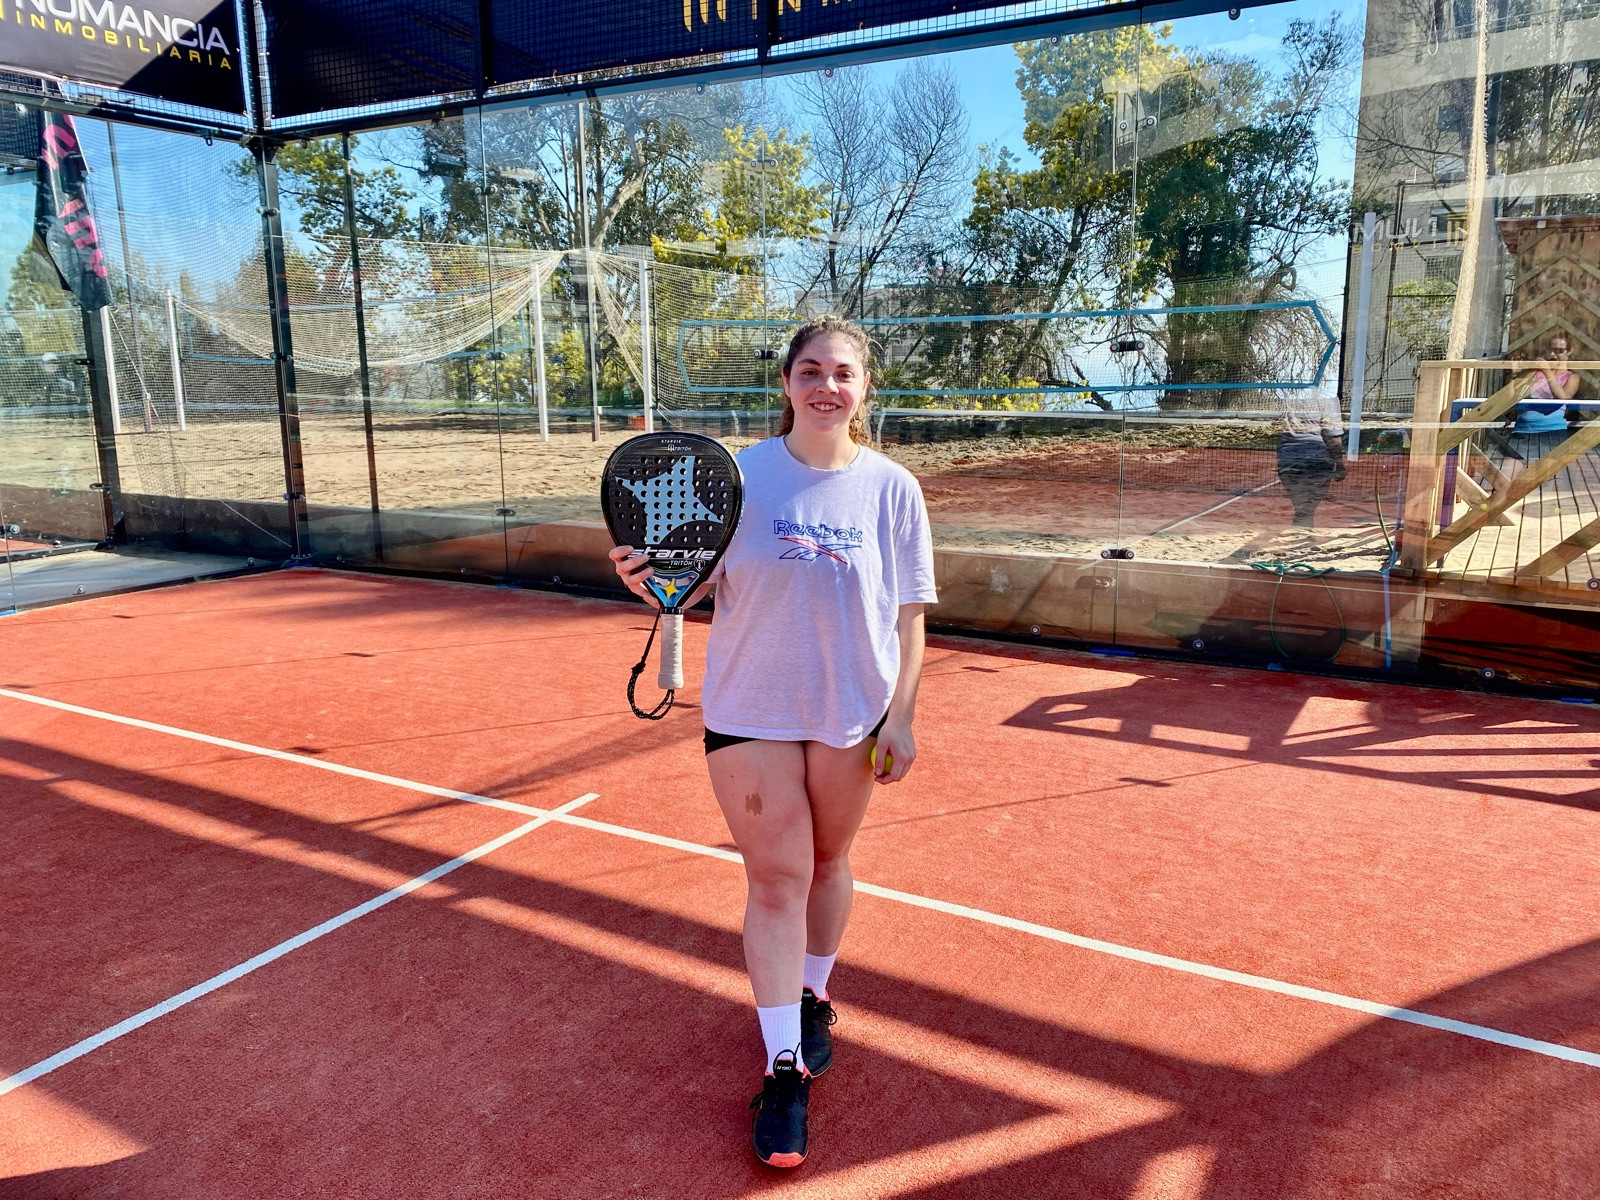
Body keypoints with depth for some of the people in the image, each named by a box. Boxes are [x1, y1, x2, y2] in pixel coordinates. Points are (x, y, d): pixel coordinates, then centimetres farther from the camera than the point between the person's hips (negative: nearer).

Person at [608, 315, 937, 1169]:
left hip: (851, 714, 1)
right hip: (749, 711, -1)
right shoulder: (739, 475, -6)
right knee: (774, 875, 2)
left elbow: (908, 616, 0)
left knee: (826, 862, 17)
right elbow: (696, 584, -4)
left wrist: (900, 718, -2)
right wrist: (650, 583, -25)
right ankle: (784, 1065, 14)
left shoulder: (893, 488, -4)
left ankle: (811, 997, 42)